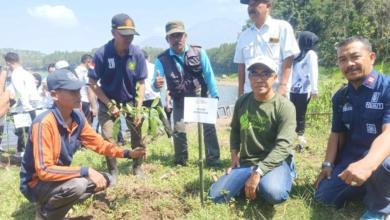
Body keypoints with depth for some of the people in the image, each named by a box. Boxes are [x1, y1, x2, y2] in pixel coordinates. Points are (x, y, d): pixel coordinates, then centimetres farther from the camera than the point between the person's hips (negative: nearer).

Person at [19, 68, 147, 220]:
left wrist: (128, 153, -10)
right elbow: (44, 170, -31)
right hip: (37, 183, -7)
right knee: (78, 184, -33)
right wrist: (86, 171, -34)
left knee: (105, 180, 1)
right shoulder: (44, 123, -29)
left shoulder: (78, 118, -8)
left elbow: (98, 143, 3)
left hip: (60, 176, 8)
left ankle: (56, 204, 10)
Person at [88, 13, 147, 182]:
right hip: (108, 103, -2)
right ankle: (113, 172, 14)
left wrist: (139, 109, -13)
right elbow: (93, 83, -14)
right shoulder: (102, 53, -22)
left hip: (131, 102, 2)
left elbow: (141, 83, -7)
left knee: (139, 135, 5)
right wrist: (110, 105, -15)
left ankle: (137, 168, 25)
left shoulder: (137, 54, -16)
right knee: (108, 139, -7)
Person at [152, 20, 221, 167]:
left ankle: (213, 159, 10)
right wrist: (156, 85, -41)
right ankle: (181, 161, 22)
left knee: (209, 126, -4)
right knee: (178, 130, 1)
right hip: (180, 101, 1)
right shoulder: (162, 59, -14)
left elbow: (209, 75, -5)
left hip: (201, 96, 0)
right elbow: (155, 85, -16)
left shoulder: (199, 52, -12)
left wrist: (214, 96, -7)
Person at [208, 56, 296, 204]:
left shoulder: (285, 106, -12)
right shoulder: (242, 101, 4)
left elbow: (284, 145, -20)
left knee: (273, 193, -36)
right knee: (215, 196, -8)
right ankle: (248, 186, 15)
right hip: (245, 163, 5)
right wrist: (234, 154, 5)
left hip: (273, 163, -4)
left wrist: (258, 172, -26)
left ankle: (262, 186, 0)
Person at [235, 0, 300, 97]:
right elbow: (241, 65, 13)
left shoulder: (282, 27, 0)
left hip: (276, 92, -4)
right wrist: (240, 93, 9)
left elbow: (288, 58, -6)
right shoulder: (244, 35, 12)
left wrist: (283, 85, -15)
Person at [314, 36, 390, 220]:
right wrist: (328, 164, -1)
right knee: (324, 195, -2)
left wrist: (367, 163, -50)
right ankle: (375, 185, 19)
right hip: (349, 159, 6)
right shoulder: (340, 96, 2)